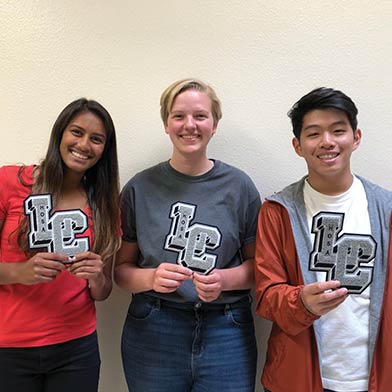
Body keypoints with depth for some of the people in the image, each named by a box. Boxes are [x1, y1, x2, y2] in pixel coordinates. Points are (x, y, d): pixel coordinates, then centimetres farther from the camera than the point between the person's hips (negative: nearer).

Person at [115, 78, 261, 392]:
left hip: (225, 333, 0)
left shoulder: (239, 186, -2)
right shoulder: (140, 188, -2)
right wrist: (151, 278, -17)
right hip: (153, 332, 1)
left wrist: (224, 280, -15)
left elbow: (257, 263, 3)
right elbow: (121, 268, 3)